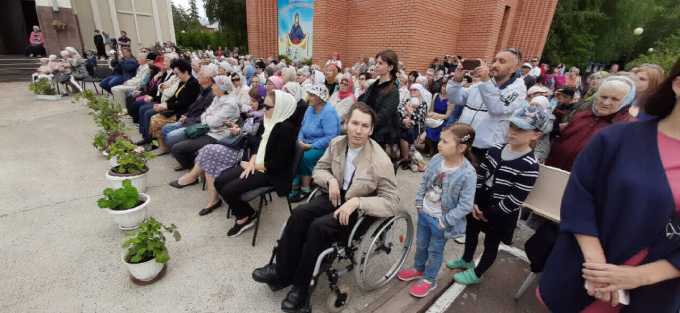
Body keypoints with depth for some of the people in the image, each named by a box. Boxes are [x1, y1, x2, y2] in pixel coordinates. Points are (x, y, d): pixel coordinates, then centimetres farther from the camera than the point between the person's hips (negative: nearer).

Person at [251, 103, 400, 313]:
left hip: (361, 210, -5)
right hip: (337, 196, 5)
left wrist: (357, 202, -31)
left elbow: (392, 202, -19)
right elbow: (319, 169, 10)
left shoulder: (380, 160, -20)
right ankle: (283, 272, -4)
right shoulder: (337, 143, -5)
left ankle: (300, 286, -5)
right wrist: (330, 180, -13)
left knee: (319, 226, -27)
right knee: (299, 213, -21)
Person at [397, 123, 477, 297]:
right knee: (420, 244, 25)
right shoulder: (436, 159, -11)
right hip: (424, 212, 5)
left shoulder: (467, 174, -26)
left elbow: (465, 206, -21)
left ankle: (429, 280, 41)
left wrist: (445, 221, -18)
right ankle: (418, 269, 51)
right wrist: (419, 202, 1)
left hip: (440, 220, -5)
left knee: (435, 251, 18)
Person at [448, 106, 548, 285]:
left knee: (491, 244, 16)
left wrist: (488, 214, -16)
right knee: (471, 231, 24)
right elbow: (479, 176, 1)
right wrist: (474, 202, -7)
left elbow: (515, 200, -23)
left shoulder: (529, 165, -23)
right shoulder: (496, 150, -3)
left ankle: (476, 274, 38)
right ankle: (466, 260, 51)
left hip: (500, 214, -6)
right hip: (479, 204, 6)